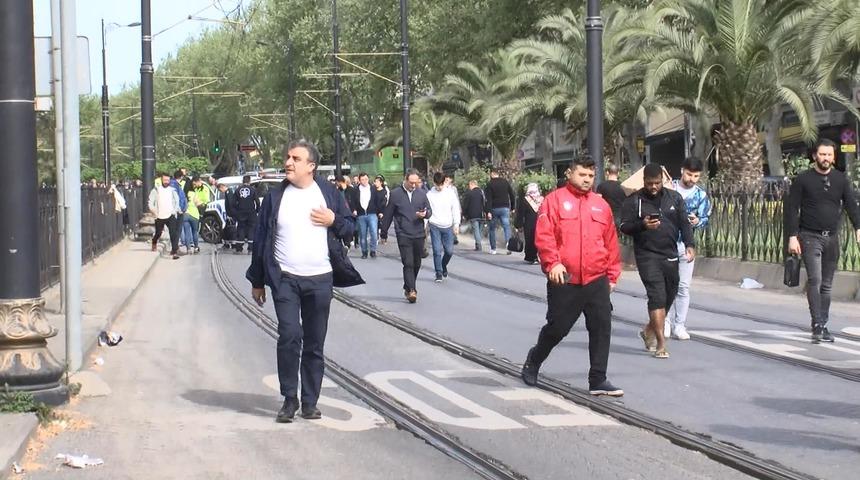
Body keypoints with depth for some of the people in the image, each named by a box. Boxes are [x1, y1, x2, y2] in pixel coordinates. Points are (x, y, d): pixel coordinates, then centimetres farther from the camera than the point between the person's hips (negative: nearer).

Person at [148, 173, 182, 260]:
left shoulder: (172, 190, 4)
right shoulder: (156, 189, 0)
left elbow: (177, 201, 10)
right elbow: (150, 202, 1)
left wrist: (175, 210, -1)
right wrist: (154, 211, -5)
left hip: (171, 215, 0)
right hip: (159, 216, 0)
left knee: (173, 233, -14)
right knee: (158, 233, 17)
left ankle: (175, 252, -16)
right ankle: (154, 242, 50)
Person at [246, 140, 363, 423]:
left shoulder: (328, 193, 4)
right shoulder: (276, 196, 3)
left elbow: (350, 228, 12)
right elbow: (261, 238, 7)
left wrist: (333, 221, -11)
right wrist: (257, 281, 7)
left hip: (320, 280, 1)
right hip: (285, 280, -1)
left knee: (315, 344, 5)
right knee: (289, 336, -14)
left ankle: (310, 402, 14)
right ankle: (289, 399, -3)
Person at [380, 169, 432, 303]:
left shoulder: (421, 193, 8)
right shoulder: (395, 194, -1)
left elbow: (429, 210, 16)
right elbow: (388, 214, 4)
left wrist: (425, 214, -9)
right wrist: (383, 232, 7)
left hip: (419, 235, 4)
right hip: (403, 235, -4)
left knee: (416, 264, 10)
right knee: (408, 263, -12)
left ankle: (408, 288, 25)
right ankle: (411, 290, -15)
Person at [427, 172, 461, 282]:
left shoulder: (450, 193, 3)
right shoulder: (429, 195, 0)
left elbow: (456, 210, 6)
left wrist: (456, 224, 0)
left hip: (448, 227, 1)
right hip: (434, 226, -1)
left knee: (449, 250, 0)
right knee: (437, 251, -6)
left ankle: (444, 266, 29)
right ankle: (439, 274, 3)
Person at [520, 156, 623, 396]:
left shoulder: (601, 205, 13)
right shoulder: (555, 200, -1)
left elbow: (611, 243, 17)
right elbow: (543, 235, -9)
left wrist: (613, 275, 15)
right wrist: (553, 263, -21)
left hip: (597, 281, 4)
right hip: (564, 280, -4)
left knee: (602, 328, -2)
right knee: (557, 327, 5)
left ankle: (598, 380, 4)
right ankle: (534, 360, 32)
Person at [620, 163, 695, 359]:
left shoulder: (674, 198, 10)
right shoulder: (633, 201, 0)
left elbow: (684, 223, 8)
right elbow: (624, 227, -2)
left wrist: (689, 244, -6)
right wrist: (642, 225, -21)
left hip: (670, 255, 4)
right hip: (647, 256, -4)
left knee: (669, 295, 11)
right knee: (657, 296, -13)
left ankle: (649, 330, 33)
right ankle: (661, 343, -13)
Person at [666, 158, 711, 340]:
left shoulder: (701, 195, 6)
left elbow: (705, 218, 3)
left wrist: (697, 221, -17)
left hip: (685, 244, 1)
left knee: (683, 286, -1)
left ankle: (679, 326, 3)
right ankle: (667, 321, 9)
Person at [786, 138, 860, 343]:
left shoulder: (841, 179, 8)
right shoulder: (803, 180, -1)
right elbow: (792, 209, -2)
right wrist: (792, 237, -10)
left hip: (832, 238, 4)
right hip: (810, 237, -4)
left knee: (827, 285, 8)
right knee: (815, 280, -15)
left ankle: (823, 326, 15)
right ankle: (817, 326, -17)